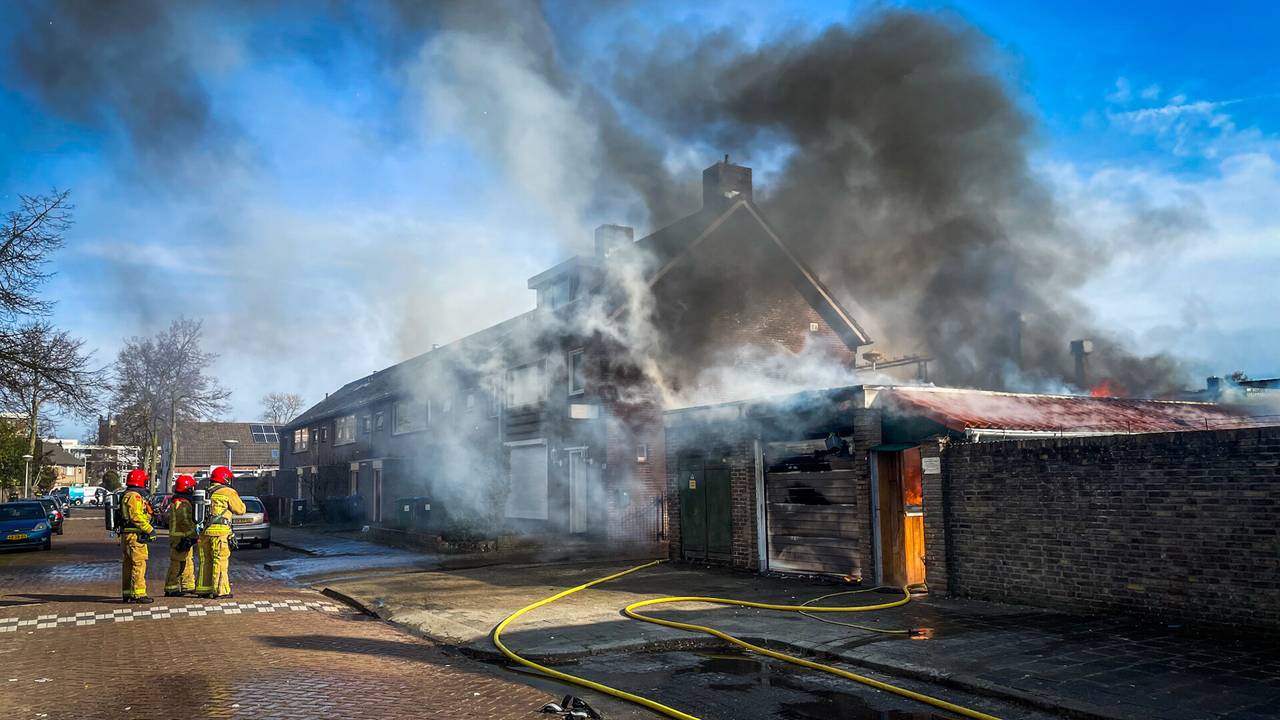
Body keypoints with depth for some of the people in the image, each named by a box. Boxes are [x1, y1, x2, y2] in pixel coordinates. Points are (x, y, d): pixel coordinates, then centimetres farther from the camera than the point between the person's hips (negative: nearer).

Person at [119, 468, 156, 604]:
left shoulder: (125, 495, 19)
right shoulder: (135, 496, -14)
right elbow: (137, 517, -21)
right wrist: (150, 530, -16)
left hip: (126, 535, 11)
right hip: (135, 535, -11)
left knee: (127, 565, 13)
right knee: (138, 564, -9)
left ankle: (127, 593, 20)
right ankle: (138, 594, -10)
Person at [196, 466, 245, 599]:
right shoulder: (228, 492, -4)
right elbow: (240, 510, 2)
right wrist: (237, 498, 17)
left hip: (204, 531, 6)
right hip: (220, 531, -6)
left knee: (205, 561, 13)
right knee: (220, 561, -3)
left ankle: (203, 589, 18)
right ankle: (220, 591, -3)